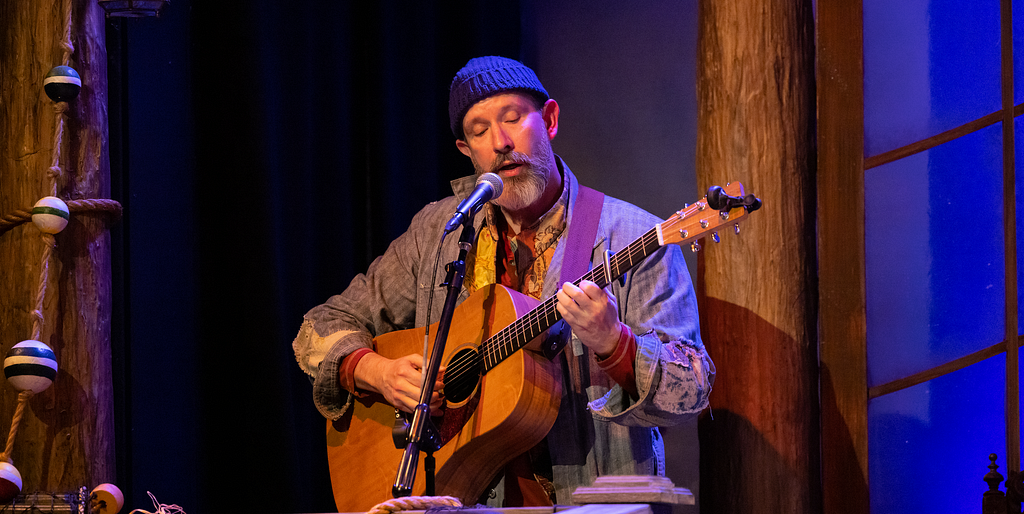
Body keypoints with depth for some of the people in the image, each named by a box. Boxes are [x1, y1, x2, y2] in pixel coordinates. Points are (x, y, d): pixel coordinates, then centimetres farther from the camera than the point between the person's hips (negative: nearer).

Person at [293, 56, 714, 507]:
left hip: (593, 500, -2)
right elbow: (323, 329, 15)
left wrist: (612, 343, -28)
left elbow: (691, 392, -9)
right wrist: (377, 372, -5)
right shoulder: (437, 232, 10)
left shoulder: (631, 238, -3)